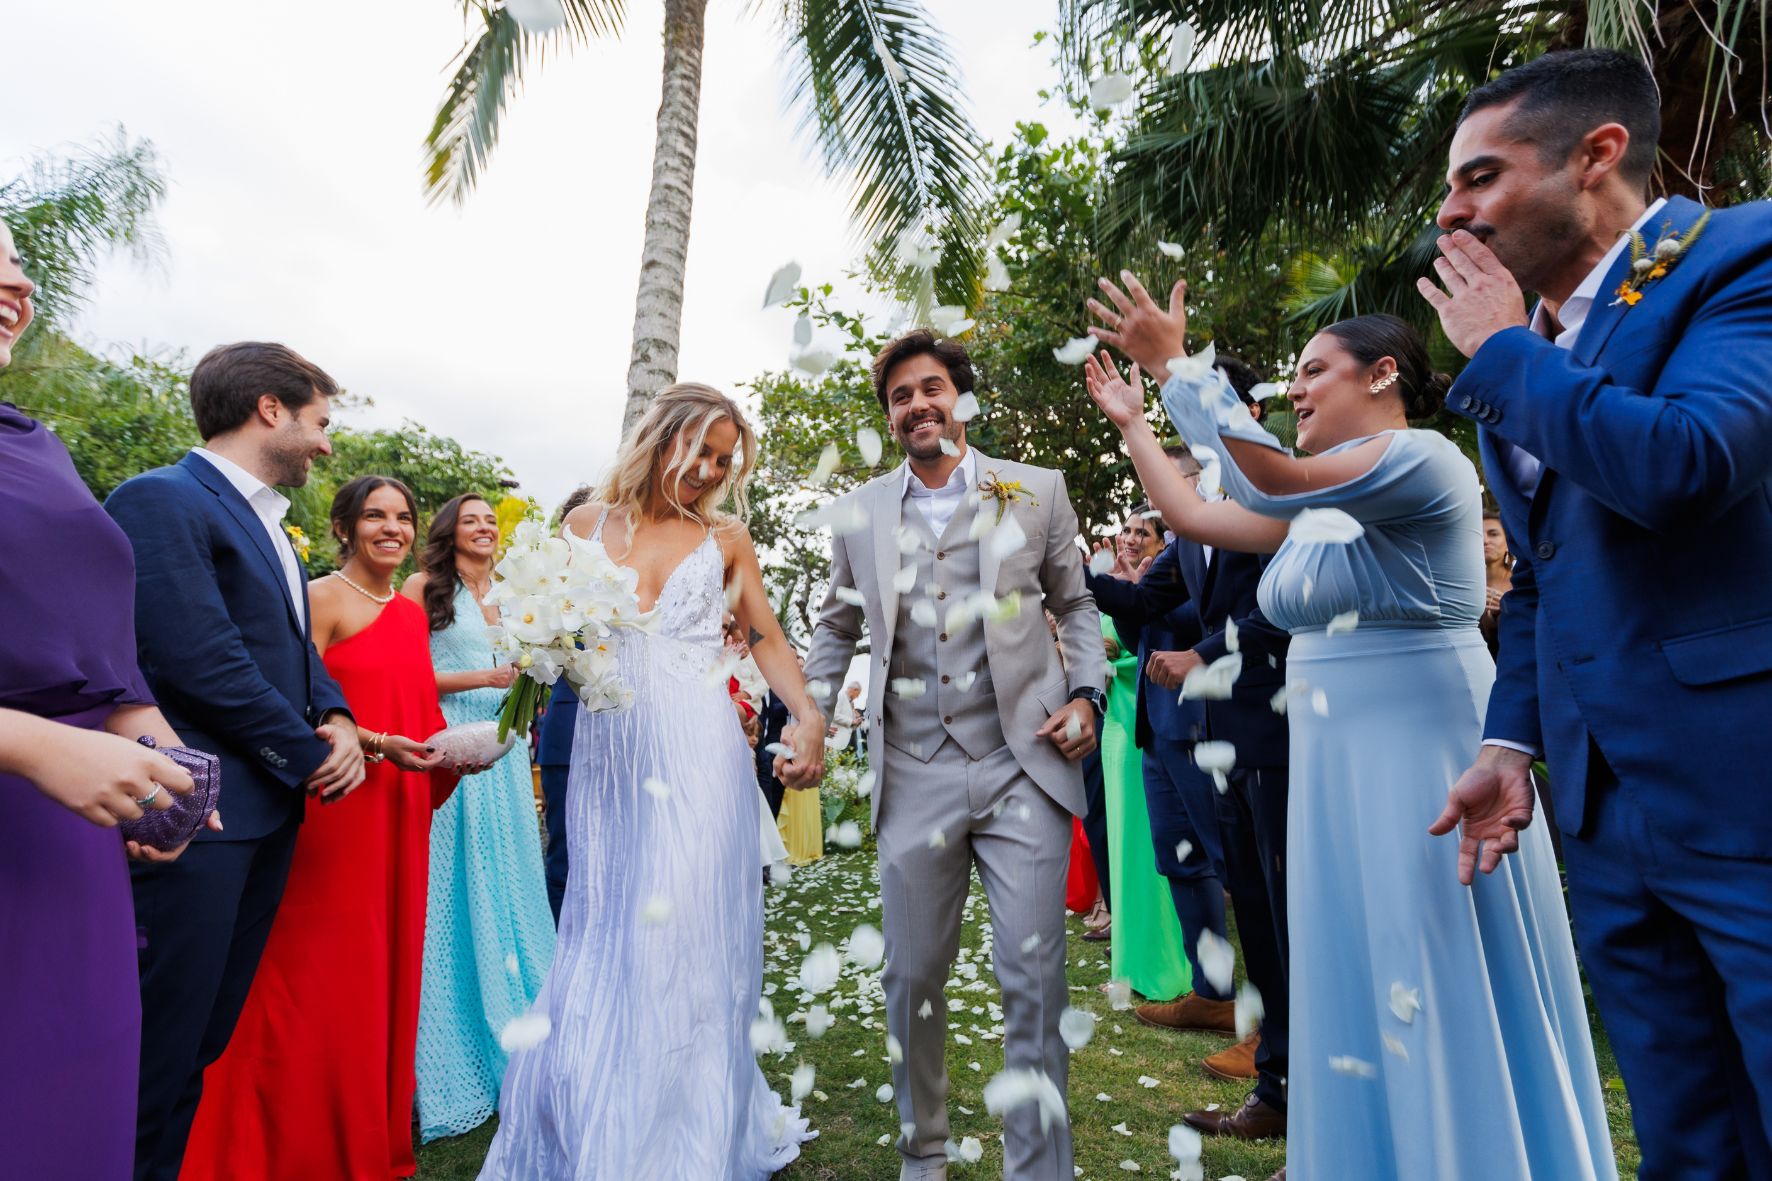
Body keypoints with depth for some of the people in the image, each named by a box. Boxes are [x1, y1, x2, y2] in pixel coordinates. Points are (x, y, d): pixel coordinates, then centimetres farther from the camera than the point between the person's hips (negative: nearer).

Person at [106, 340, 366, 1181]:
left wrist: (337, 718, -2)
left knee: (207, 1040, 18)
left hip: (269, 815, 9)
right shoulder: (162, 500, -12)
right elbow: (200, 659, -20)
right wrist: (312, 758, -12)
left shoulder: (266, 521, 16)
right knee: (160, 1052, 3)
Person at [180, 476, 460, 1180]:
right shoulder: (322, 599, -6)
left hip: (399, 818, 6)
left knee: (386, 974, 14)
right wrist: (380, 745, -21)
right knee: (322, 984, 3)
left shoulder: (412, 613, 14)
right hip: (331, 813, -6)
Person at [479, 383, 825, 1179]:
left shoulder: (726, 538, 5)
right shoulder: (587, 525, 7)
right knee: (604, 942, 9)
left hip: (699, 757, -1)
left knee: (685, 943, 2)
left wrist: (809, 716, -7)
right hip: (608, 754, 1)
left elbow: (767, 638, 9)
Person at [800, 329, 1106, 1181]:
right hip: (913, 774, 2)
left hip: (1021, 766, -1)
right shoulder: (859, 512, 8)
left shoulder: (1035, 492, 4)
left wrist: (1087, 693, -3)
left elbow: (1076, 604, 12)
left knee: (1034, 981, 3)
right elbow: (837, 627, 17)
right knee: (912, 976, 13)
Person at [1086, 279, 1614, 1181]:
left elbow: (1270, 478, -28)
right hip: (1335, 764, 9)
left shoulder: (1422, 456, -13)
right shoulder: (1318, 503, 13)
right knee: (1361, 985, 17)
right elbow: (1193, 517, 13)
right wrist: (1131, 421, 18)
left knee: (1439, 993, 4)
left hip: (1420, 755, -8)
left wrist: (1177, 365, -22)